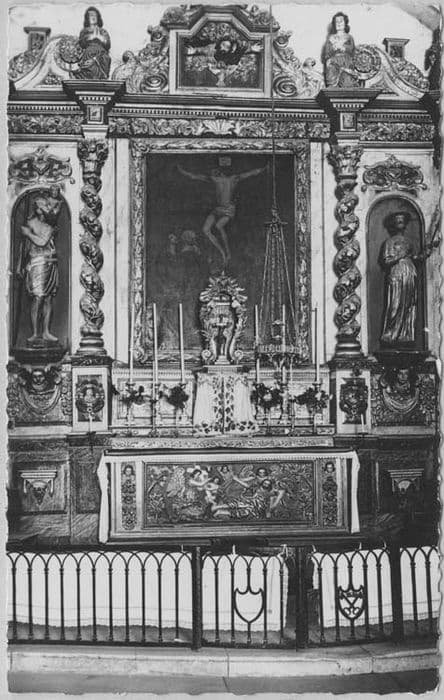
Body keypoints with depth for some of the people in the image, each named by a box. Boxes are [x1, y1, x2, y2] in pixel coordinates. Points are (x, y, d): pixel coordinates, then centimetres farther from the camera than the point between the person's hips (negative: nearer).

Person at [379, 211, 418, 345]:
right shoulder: (390, 242, 3)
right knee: (396, 307, -9)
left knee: (410, 307, 2)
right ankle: (390, 336, -4)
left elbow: (413, 258, 20)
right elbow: (385, 261, -6)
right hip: (396, 277, -6)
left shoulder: (408, 241, 21)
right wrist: (400, 255, -12)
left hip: (410, 276, 6)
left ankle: (405, 336, 5)